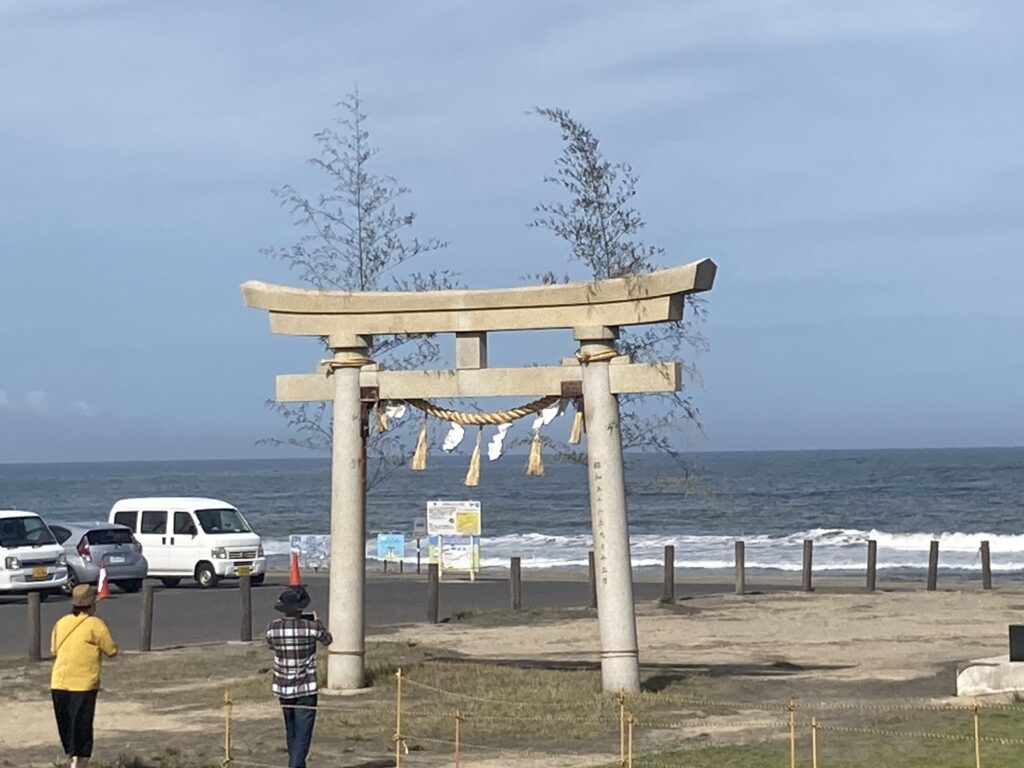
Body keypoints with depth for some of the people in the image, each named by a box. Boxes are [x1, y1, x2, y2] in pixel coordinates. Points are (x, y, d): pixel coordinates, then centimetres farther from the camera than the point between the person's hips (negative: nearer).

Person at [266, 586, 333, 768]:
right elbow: (327, 640, 7)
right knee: (302, 734, -4)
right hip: (306, 688, -4)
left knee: (291, 732, 20)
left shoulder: (274, 627, -6)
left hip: (283, 688, 4)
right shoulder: (311, 627, -14)